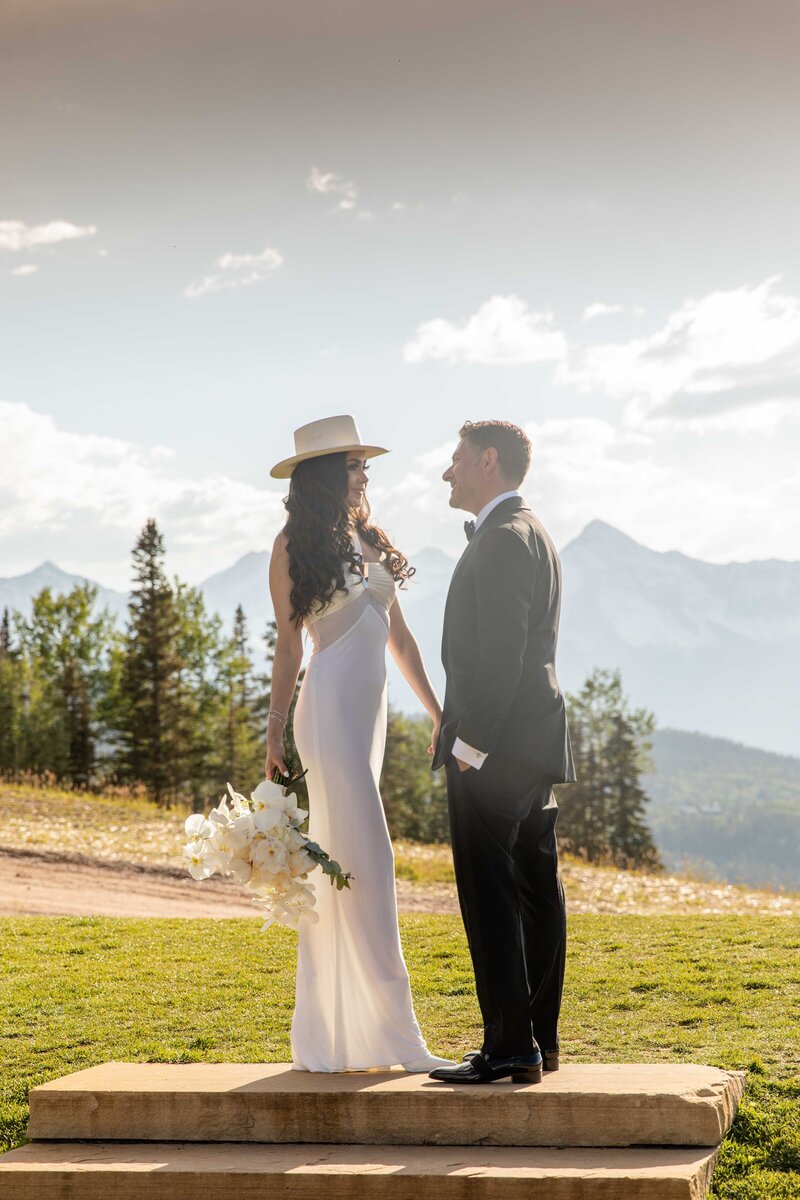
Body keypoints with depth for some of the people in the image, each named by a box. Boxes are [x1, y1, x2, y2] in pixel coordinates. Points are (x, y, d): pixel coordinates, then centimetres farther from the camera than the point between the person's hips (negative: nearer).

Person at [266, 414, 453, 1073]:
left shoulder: (369, 538, 17)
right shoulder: (296, 544, -2)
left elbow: (399, 633, 18)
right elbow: (289, 644, -3)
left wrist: (438, 711, 17)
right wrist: (274, 732, -6)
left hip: (369, 709, 8)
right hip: (331, 704, -7)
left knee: (336, 866, 9)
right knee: (366, 860, -9)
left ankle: (328, 1037, 13)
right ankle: (392, 1035, -7)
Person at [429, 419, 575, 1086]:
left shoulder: (504, 539, -14)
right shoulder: (532, 533, 19)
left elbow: (500, 655, -21)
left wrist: (469, 743, -19)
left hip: (494, 748, -11)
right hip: (534, 746, 11)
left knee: (491, 895, -8)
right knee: (535, 891, 12)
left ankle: (509, 1047, -7)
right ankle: (540, 1038, 18)